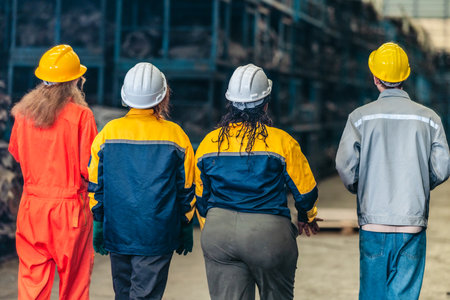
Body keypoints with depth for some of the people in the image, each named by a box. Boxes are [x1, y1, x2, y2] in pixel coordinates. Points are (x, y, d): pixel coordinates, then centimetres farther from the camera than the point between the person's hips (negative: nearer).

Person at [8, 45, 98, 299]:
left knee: (31, 277, 9)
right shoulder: (81, 115, -14)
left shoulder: (24, 113, 0)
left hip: (32, 204, 4)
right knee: (74, 279, 11)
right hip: (71, 207, -3)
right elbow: (89, 167, -13)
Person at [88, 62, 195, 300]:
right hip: (157, 236, -2)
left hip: (117, 233, 3)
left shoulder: (108, 133, -2)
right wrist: (185, 229, 12)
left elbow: (94, 187, 2)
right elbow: (186, 190, 1)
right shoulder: (175, 136, -5)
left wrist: (98, 226, 12)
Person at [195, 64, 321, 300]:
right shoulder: (281, 141, -7)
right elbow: (305, 190, 2)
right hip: (269, 234, -2)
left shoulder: (208, 143, 4)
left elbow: (201, 197, 13)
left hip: (218, 233, 3)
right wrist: (307, 218, 23)